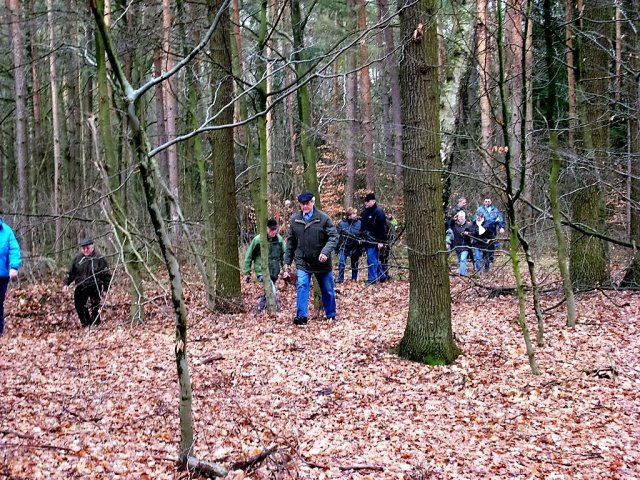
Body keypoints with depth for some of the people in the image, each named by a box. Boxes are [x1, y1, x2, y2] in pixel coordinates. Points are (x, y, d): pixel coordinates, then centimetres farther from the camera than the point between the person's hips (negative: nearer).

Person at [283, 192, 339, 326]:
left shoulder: (324, 218, -10)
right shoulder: (295, 219, 0)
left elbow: (333, 237, -13)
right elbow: (290, 242, 8)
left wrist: (326, 251, -29)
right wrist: (287, 262, 7)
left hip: (322, 262, -1)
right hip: (302, 262, 1)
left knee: (328, 290, 11)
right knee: (302, 286, -17)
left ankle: (331, 316, 29)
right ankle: (301, 316, -16)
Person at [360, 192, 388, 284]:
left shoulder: (378, 212, -11)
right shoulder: (365, 212, 14)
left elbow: (382, 227, -16)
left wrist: (381, 241, -20)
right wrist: (362, 238, 20)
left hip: (374, 241, -9)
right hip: (367, 241, 9)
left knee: (372, 259, -10)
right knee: (375, 260, 15)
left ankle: (371, 279, -5)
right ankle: (382, 276, 25)